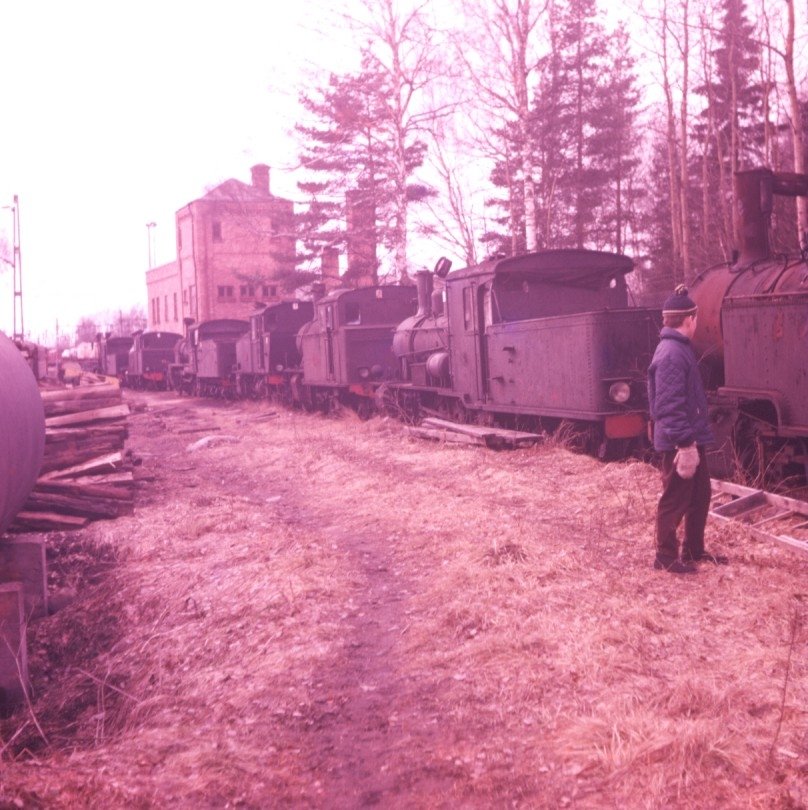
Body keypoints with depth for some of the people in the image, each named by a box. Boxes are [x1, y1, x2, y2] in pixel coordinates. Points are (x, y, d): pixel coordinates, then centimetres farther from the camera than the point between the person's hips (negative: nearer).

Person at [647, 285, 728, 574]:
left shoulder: (679, 348, 13)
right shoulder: (672, 355, -20)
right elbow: (670, 406, -26)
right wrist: (685, 444, -26)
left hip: (693, 438, 10)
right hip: (680, 442, -10)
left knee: (700, 495, 19)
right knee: (675, 500, 1)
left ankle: (693, 550, 31)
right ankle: (666, 557, 13)